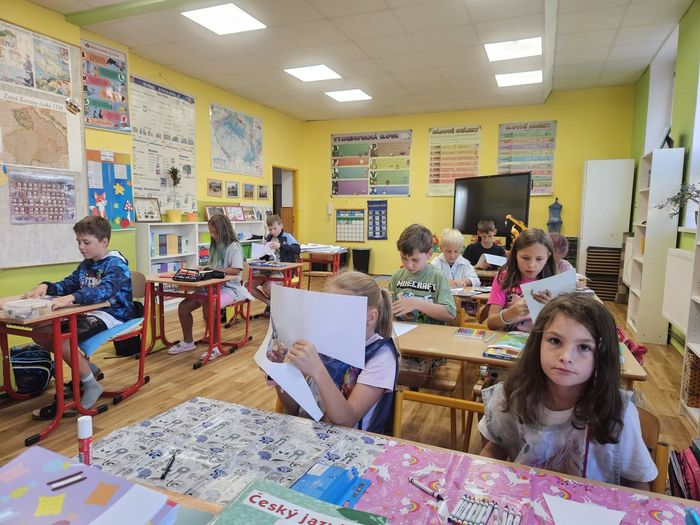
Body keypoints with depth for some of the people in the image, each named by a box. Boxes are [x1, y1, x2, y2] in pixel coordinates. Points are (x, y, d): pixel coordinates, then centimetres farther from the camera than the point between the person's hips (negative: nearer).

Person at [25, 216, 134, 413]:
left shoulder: (116, 264, -14)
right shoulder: (85, 264, 14)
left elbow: (104, 290, -32)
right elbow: (68, 284, 18)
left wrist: (70, 298, -46)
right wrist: (45, 286, -5)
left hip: (111, 315, -9)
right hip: (89, 313, 9)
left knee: (60, 339, -27)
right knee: (40, 333, -2)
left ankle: (91, 385, -8)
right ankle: (86, 367, 13)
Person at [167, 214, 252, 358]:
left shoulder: (234, 246, -9)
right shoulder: (215, 246, 16)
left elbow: (236, 270, -19)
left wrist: (215, 270, -19)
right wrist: (204, 269, 3)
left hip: (229, 288, -8)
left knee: (208, 307, -34)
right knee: (183, 306, -6)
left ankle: (216, 345, -16)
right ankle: (188, 342, 13)